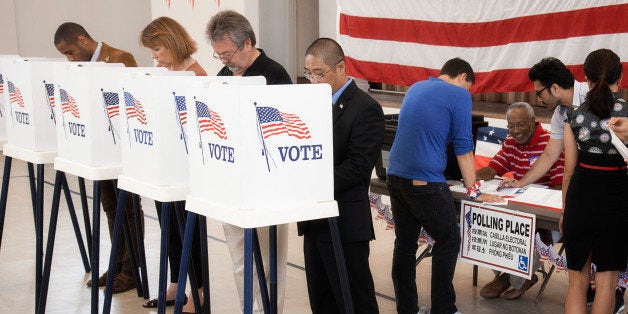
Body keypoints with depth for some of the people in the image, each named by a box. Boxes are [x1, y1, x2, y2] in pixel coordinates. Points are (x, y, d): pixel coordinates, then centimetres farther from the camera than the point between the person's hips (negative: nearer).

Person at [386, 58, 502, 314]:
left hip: (395, 175, 7)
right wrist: (473, 191, 4)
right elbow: (463, 147, -4)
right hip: (425, 182, -7)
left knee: (404, 244, 12)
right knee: (448, 242, 6)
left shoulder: (415, 88, 18)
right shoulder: (459, 95, -3)